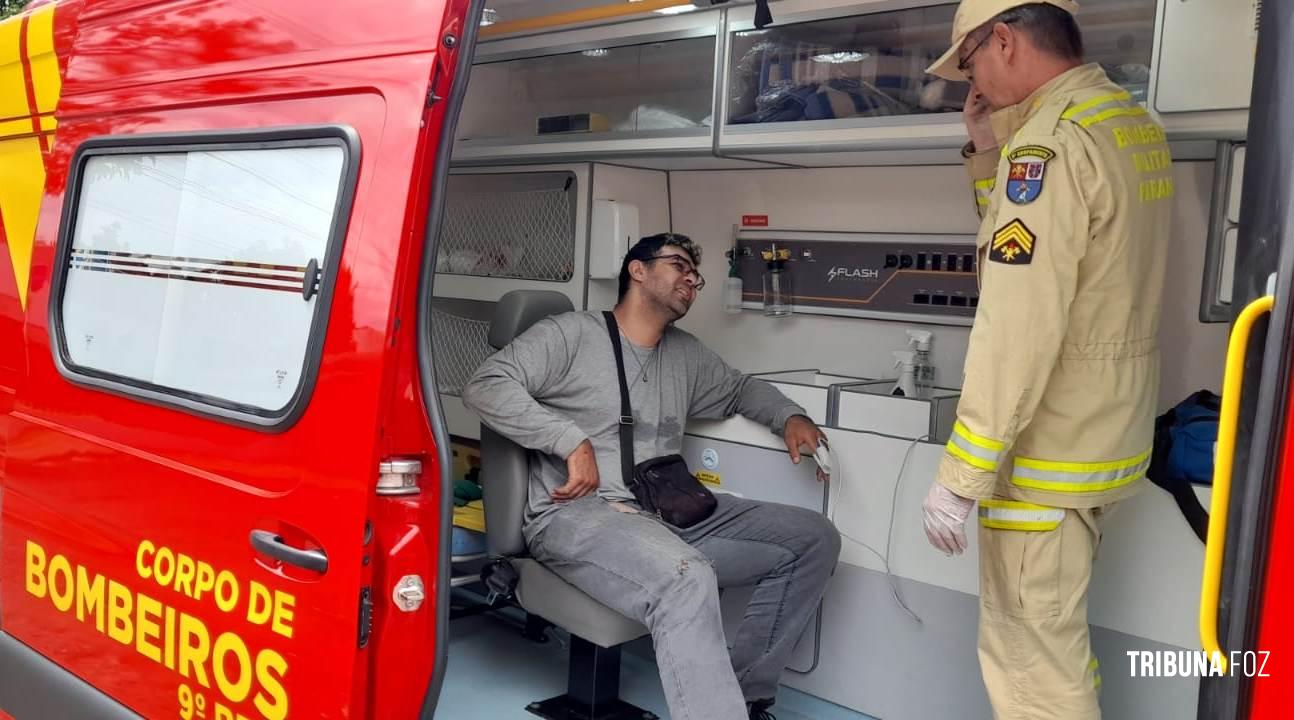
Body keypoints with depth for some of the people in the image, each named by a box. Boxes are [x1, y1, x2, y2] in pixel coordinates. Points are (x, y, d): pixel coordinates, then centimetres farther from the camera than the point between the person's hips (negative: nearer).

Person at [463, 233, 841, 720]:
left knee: (814, 538, -1)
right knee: (687, 579, -39)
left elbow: (740, 389, 39)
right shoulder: (571, 334, 0)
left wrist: (790, 418, 17)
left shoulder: (687, 355, 21)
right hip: (577, 514, -8)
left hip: (670, 513, 8)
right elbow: (485, 387, -10)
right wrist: (573, 441, -18)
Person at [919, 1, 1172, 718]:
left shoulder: (1050, 142, -21)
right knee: (1055, 637, 24)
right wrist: (989, 154, 11)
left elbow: (1015, 335, -25)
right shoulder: (1135, 124, 9)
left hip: (1048, 451, -10)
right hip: (1107, 433, 10)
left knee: (1030, 657, 2)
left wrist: (960, 477, -20)